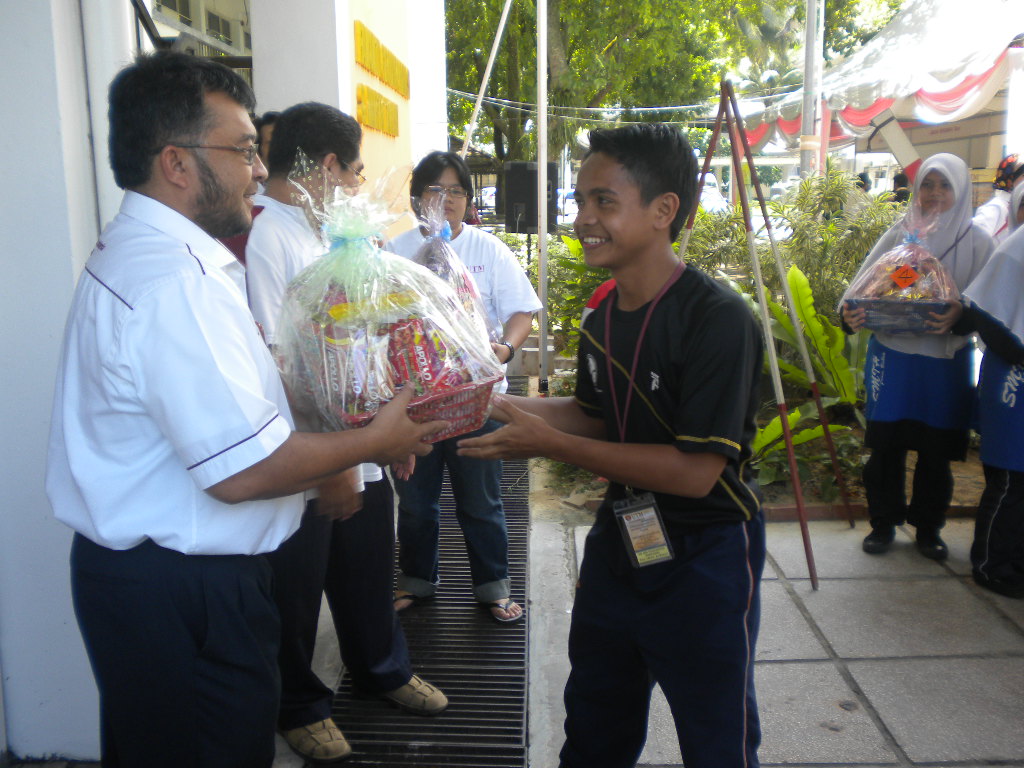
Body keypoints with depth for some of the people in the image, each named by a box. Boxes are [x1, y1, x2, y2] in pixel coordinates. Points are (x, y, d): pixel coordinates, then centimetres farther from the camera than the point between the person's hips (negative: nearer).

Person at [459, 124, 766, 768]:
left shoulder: (718, 319, -24)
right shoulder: (603, 317, 2)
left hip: (703, 561, -7)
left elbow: (695, 470, -27)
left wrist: (547, 442, -29)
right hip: (619, 540, 7)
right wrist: (496, 404, -2)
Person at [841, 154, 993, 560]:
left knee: (935, 451, 8)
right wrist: (851, 311, -23)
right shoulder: (900, 233, 3)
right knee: (886, 445, 5)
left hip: (945, 361, 0)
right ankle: (883, 523, 21)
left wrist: (958, 317, -25)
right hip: (893, 355, 0)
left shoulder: (976, 242, 2)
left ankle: (928, 527, 25)